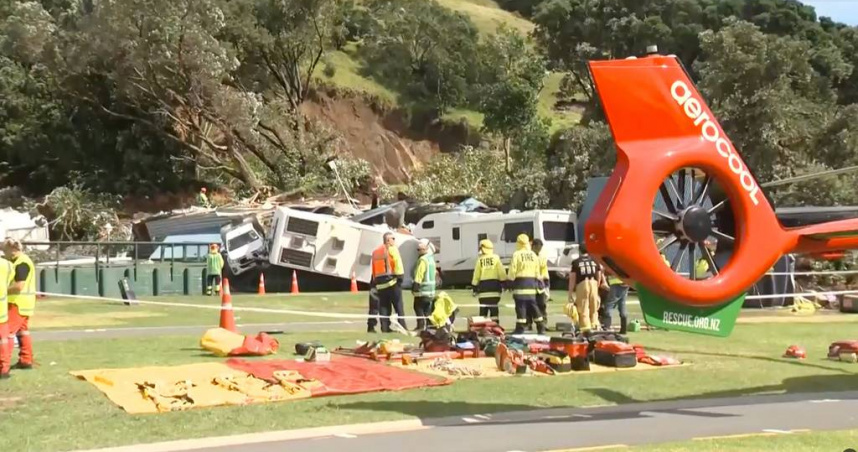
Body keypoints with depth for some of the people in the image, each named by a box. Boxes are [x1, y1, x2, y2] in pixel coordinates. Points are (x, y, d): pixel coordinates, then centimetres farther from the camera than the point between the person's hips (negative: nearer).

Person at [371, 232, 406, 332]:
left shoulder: (376, 251, 19)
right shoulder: (392, 249, -1)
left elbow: (374, 268, 15)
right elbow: (398, 263, -13)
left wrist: (375, 281, 15)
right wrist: (400, 276, -13)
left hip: (379, 281, 6)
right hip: (391, 280, -6)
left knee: (383, 306, 8)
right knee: (398, 305, -3)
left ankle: (385, 327, 2)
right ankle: (402, 327, -7)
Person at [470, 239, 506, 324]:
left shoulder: (480, 260, 2)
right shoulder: (496, 258, 0)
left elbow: (476, 276, 5)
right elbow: (502, 273, -4)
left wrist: (474, 288, 12)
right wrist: (503, 284, 3)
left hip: (483, 286, 1)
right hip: (494, 286, -1)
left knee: (483, 309, 7)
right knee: (494, 308, -3)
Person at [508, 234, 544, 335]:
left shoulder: (516, 254, -8)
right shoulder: (534, 255, 10)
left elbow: (512, 270, -10)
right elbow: (537, 271, 14)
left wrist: (511, 281, 0)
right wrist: (537, 282, 23)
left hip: (520, 281, -5)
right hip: (531, 281, 5)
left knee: (520, 305, -5)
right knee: (533, 305, 12)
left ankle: (520, 328, -8)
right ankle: (540, 327, 14)